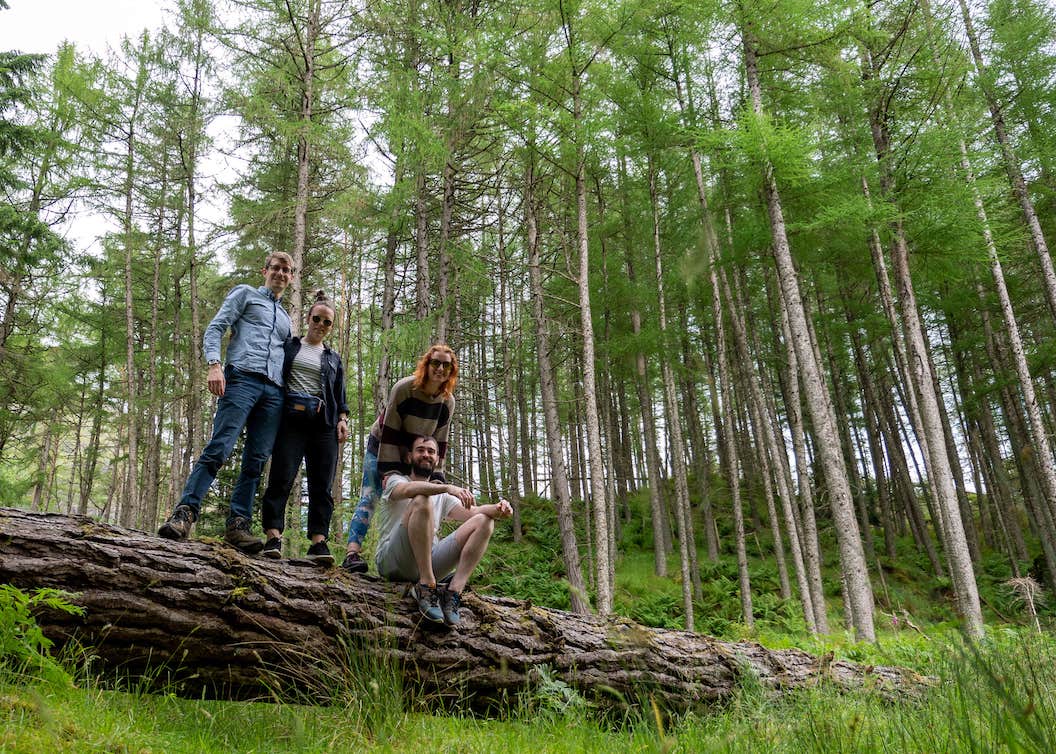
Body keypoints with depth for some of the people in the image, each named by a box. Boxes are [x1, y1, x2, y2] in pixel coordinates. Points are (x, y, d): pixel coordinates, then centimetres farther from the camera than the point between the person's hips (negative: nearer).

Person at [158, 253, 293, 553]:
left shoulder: (286, 318, 32)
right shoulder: (245, 294, 17)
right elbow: (215, 328, 5)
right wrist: (214, 365, -13)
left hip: (274, 391, 5)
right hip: (242, 379, -5)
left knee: (256, 461, -3)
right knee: (218, 448, -18)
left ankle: (238, 525, -4)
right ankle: (184, 513, -20)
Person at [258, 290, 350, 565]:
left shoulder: (334, 359, 24)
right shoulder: (288, 346, 15)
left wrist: (343, 419, 5)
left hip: (323, 424, 3)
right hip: (291, 420, -2)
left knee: (322, 484, -4)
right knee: (281, 477, -12)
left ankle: (319, 542, -6)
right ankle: (273, 537, -12)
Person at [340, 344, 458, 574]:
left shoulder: (448, 402, -11)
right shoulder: (404, 388, -25)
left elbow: (439, 442, -6)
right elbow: (389, 432, -25)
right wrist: (390, 469, -27)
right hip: (381, 447, -5)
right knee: (370, 496, -16)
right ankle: (352, 552, -25)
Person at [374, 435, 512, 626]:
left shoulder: (442, 496, 24)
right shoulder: (395, 480, 8)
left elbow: (472, 511, 5)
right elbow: (408, 489, -19)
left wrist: (498, 509, -17)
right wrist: (448, 487, -35)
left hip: (428, 563, 5)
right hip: (392, 561, -5)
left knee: (484, 521, -9)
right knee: (421, 500, -28)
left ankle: (453, 592, -23)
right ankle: (426, 587, -28)